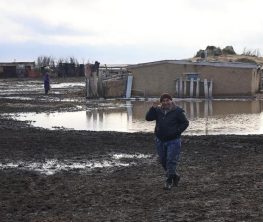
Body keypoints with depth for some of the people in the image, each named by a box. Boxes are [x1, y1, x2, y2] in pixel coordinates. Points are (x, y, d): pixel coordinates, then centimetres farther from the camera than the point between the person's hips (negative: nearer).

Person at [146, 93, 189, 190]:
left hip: (173, 141, -5)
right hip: (160, 141, 5)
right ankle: (175, 176, 31)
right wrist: (153, 108, -18)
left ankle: (169, 181, -1)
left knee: (171, 161, -9)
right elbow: (148, 118, -6)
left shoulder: (177, 111, -7)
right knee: (163, 161, 12)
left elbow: (185, 123, -3)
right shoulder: (158, 111, 4)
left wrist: (177, 131, -13)